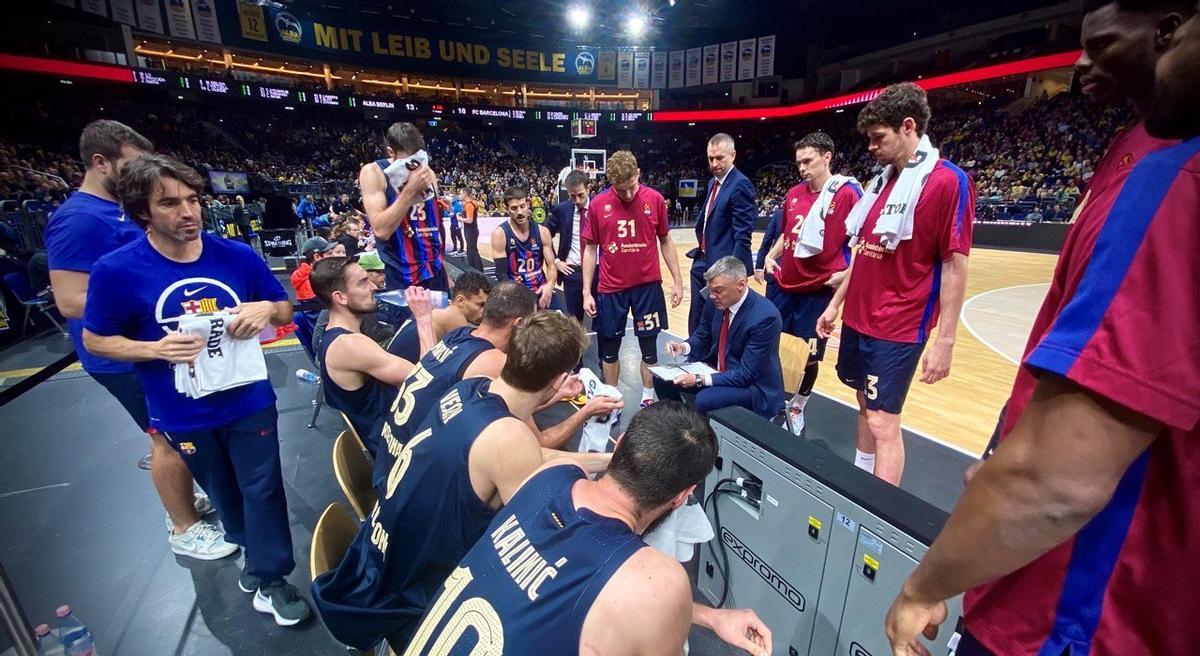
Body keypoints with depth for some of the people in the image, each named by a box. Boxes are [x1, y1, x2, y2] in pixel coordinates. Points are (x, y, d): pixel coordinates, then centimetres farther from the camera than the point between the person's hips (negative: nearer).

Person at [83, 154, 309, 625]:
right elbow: (95, 340, -2)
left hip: (249, 400, 0)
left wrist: (267, 308, -21)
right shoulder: (116, 270, -13)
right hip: (184, 413, 0)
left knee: (262, 489, 9)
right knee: (223, 492, 22)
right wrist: (157, 348, -21)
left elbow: (286, 309, 2)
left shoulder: (239, 256, -10)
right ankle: (252, 547, 50)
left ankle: (269, 578, 29)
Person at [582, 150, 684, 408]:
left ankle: (648, 399, 27)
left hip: (648, 285, 0)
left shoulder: (655, 199, -3)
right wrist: (586, 292, -2)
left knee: (651, 346, 8)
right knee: (609, 349, 10)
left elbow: (665, 242, 6)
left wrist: (677, 281, 4)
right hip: (610, 288, 0)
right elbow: (590, 250, 1)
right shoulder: (597, 204, -4)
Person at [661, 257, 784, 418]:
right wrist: (684, 347, -12)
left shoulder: (765, 317, -26)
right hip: (716, 368, 7)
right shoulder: (715, 301, -8)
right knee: (662, 379, -4)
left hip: (753, 384, -6)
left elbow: (746, 374, -25)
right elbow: (702, 336, 10)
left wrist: (700, 379, -30)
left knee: (705, 400, -32)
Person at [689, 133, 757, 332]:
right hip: (702, 263, 9)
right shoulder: (713, 182, 13)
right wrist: (701, 246, 13)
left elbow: (742, 235, -19)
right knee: (696, 322, 15)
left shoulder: (740, 185, -14)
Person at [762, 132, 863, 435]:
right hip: (784, 286, 5)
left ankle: (797, 409, 27)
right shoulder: (794, 193, 9)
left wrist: (847, 273, -16)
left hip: (819, 290, -5)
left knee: (808, 356, 6)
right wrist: (771, 256, 7)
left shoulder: (847, 192, -8)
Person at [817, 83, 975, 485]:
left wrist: (945, 341, -15)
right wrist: (835, 304, 14)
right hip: (858, 319, 8)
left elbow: (954, 266, -13)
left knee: (883, 421, -3)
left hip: (898, 329, -7)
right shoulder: (882, 180, 11)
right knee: (866, 405, 17)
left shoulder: (948, 181, -11)